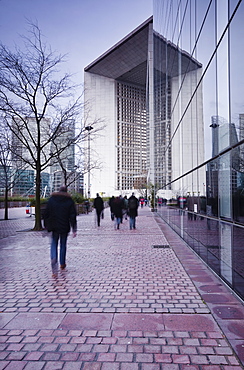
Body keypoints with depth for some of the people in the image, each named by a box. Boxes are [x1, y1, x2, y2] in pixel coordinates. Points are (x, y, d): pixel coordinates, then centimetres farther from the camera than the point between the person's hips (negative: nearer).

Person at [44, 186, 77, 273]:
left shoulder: (51, 199, 4)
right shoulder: (70, 201, -1)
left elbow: (46, 213, 5)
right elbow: (73, 216, -4)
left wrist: (46, 226, 12)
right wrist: (74, 229, -4)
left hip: (54, 227, 0)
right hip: (65, 227, 0)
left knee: (54, 244, 9)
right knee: (63, 245, 13)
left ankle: (53, 259, -16)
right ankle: (62, 264, 21)